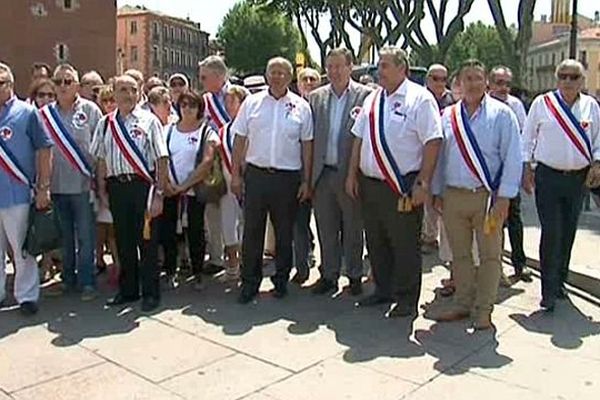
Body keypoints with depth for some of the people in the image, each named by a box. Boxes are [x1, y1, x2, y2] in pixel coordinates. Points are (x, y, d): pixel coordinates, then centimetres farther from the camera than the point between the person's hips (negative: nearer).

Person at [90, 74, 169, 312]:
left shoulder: (149, 121, 0)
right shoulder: (105, 124, 11)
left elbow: (161, 159, -4)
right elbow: (101, 160, 14)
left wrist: (159, 193, -9)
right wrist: (102, 191, 8)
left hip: (143, 184, -4)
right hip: (116, 186, 4)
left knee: (147, 239, 2)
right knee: (123, 240, 12)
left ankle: (150, 293, 14)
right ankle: (128, 290, 26)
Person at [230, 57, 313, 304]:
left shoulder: (301, 106, 4)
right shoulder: (252, 102, 5)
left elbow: (307, 146, 4)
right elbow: (239, 140, 6)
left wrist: (306, 181, 1)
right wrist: (235, 174, 1)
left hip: (288, 177, 0)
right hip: (256, 174, 0)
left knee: (284, 233, 10)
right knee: (252, 231, 3)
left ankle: (281, 279, 25)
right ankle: (250, 281, 15)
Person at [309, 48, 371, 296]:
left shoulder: (365, 95, -3)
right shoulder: (316, 97, 8)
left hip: (350, 173, -3)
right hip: (322, 174, 3)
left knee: (353, 229, 10)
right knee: (326, 230, 12)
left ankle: (355, 276, 25)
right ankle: (328, 275, 25)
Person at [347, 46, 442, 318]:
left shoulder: (420, 98, -7)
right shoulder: (372, 99, 12)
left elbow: (433, 142, -13)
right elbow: (359, 140, 16)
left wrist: (423, 183, -17)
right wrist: (352, 174, 12)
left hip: (403, 187, -6)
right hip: (369, 184, 7)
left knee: (404, 245, 3)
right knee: (376, 242, 16)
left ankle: (406, 300, 18)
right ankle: (383, 291, 33)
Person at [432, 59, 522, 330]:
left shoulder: (501, 114, -1)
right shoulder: (448, 116, 8)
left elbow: (512, 158, -5)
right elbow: (440, 156, 13)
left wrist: (503, 198, -11)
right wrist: (437, 193, 10)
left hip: (488, 196, -3)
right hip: (453, 195, 3)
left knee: (490, 255, 3)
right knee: (459, 254, 12)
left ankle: (483, 311, 15)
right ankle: (462, 304, 25)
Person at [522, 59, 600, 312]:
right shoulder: (542, 103, 0)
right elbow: (527, 138, 3)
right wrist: (527, 169, -2)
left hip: (578, 178, 3)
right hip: (548, 177, -3)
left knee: (568, 233, 11)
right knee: (551, 233, -9)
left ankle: (559, 282, 26)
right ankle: (549, 291, -2)